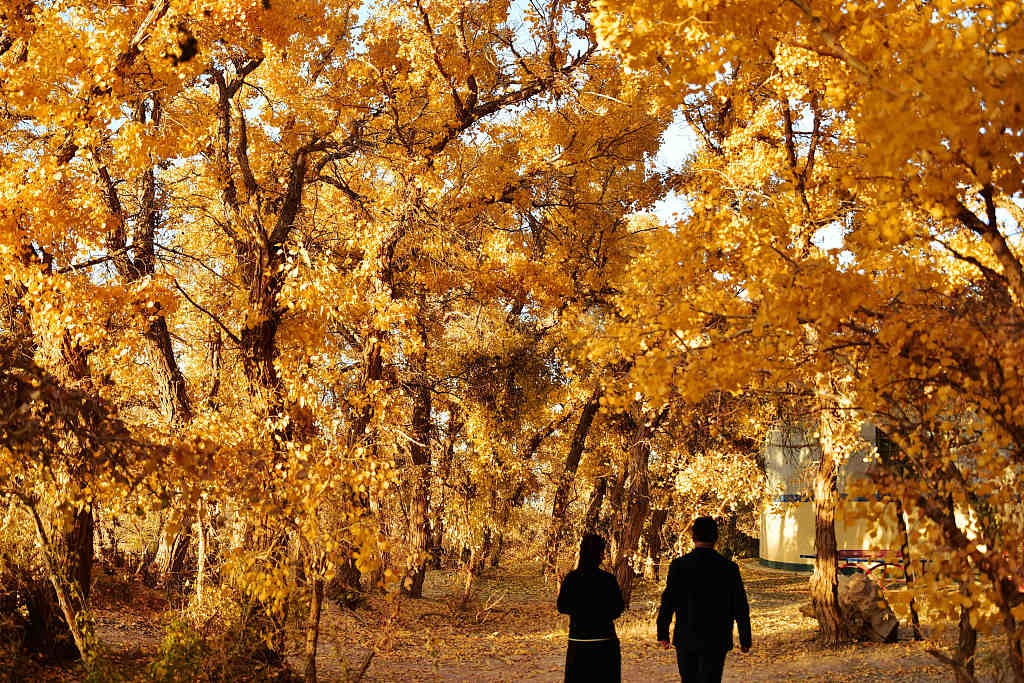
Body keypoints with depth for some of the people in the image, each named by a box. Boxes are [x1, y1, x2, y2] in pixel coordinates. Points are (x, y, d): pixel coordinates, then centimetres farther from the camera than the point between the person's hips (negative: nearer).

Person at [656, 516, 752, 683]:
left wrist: (662, 634, 4)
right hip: (716, 642, -1)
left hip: (685, 639, 1)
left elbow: (668, 602, -7)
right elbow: (740, 608, -2)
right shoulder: (729, 568, -6)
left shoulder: (679, 565, -8)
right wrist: (745, 640, 8)